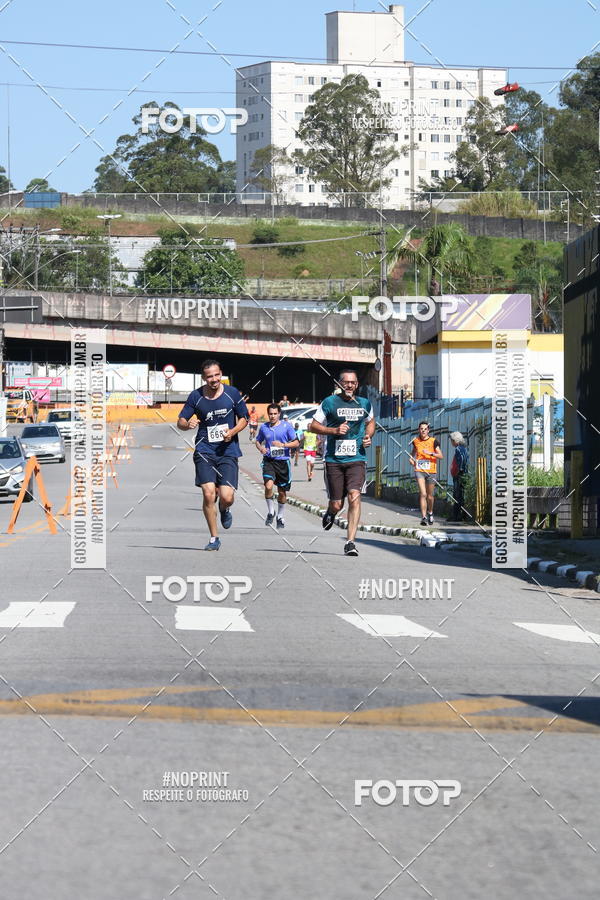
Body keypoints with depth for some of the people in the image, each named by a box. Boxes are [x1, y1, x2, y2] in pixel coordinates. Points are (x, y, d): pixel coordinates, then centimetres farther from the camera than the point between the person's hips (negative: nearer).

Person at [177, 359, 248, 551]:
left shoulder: (232, 393, 1)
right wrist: (187, 424, -17)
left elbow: (244, 418, 11)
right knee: (208, 494, -13)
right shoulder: (196, 397, 0)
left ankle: (225, 510, 29)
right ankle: (214, 538, 3)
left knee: (226, 497, -11)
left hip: (228, 451, 0)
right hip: (205, 451, 0)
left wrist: (232, 431, -8)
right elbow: (180, 422, 7)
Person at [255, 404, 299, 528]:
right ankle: (271, 512, -1)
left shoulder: (286, 426, -1)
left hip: (283, 461, 0)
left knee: (282, 491, 9)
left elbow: (296, 443, 0)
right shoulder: (264, 427, 5)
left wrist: (283, 445, -16)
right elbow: (258, 441, 19)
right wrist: (260, 448, -3)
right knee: (268, 486, -23)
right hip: (269, 461, 0)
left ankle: (280, 517, 30)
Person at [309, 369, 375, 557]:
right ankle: (330, 513, 42)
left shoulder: (364, 404, 10)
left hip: (356, 459, 1)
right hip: (334, 459, -1)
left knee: (354, 496, -18)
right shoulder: (330, 402, -1)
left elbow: (370, 422, 30)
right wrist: (334, 430, -13)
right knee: (337, 504, 2)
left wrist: (368, 436, 9)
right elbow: (313, 426, 2)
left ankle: (350, 542, -18)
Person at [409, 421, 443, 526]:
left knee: (430, 496, 11)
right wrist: (412, 459, 8)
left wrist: (430, 453, -21)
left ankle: (430, 513, 37)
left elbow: (441, 456, -7)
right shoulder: (416, 441, 6)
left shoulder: (433, 441, -2)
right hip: (419, 470, 0)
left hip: (431, 471, 0)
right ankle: (424, 517, -18)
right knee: (423, 494, -16)